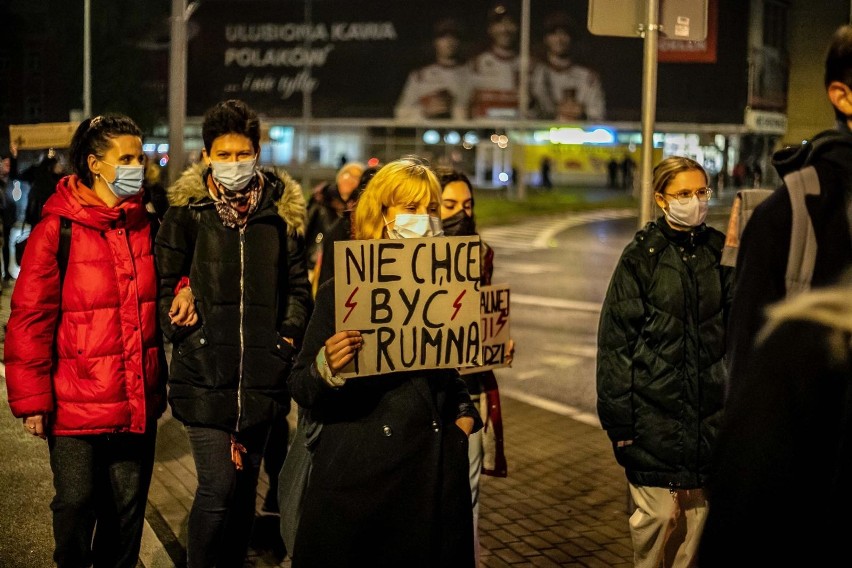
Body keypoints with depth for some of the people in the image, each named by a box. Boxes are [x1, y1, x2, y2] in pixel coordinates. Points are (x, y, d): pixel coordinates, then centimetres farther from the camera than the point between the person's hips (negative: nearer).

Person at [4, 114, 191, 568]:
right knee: (76, 506, 5)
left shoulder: (147, 224, 5)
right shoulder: (58, 228, -10)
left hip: (138, 403, 5)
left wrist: (185, 290, -2)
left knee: (128, 508, 13)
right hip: (76, 405, -4)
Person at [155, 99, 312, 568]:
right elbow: (165, 286, 2)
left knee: (245, 486, 11)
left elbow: (298, 285, 12)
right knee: (218, 486, -9)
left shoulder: (281, 213, 9)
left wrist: (288, 338, 0)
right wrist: (190, 339, -8)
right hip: (204, 374, -3)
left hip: (261, 375, 3)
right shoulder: (187, 212, 3)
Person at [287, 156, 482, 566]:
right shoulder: (341, 292, -7)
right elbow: (301, 389, -8)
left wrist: (465, 414, 3)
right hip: (362, 469, -4)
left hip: (437, 468, 4)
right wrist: (327, 368, -29)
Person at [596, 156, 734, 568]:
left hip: (708, 407, 4)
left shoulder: (719, 250, 7)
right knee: (657, 512, -3)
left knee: (697, 511, 7)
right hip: (654, 406, -4)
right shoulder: (641, 256, -4)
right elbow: (615, 340, -5)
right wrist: (619, 418, -7)